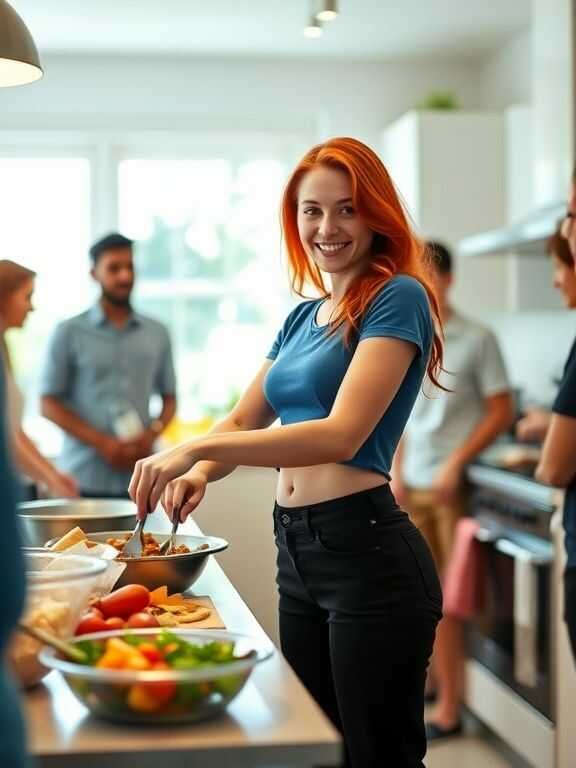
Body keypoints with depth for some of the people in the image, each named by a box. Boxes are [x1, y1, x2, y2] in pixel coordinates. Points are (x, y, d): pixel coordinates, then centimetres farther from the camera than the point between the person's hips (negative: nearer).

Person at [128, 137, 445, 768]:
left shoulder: (397, 297, -10)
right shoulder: (302, 318, 14)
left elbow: (342, 434, -21)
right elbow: (242, 422, 18)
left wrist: (198, 448, -25)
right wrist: (200, 471, -5)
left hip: (366, 550, -8)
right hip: (296, 551, 8)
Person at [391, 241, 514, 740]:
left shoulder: (477, 340, -7)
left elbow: (501, 413, -8)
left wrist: (455, 464, -14)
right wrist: (396, 472, 8)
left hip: (454, 485, -5)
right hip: (412, 484, 5)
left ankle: (449, 705, 6)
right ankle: (428, 677, 25)